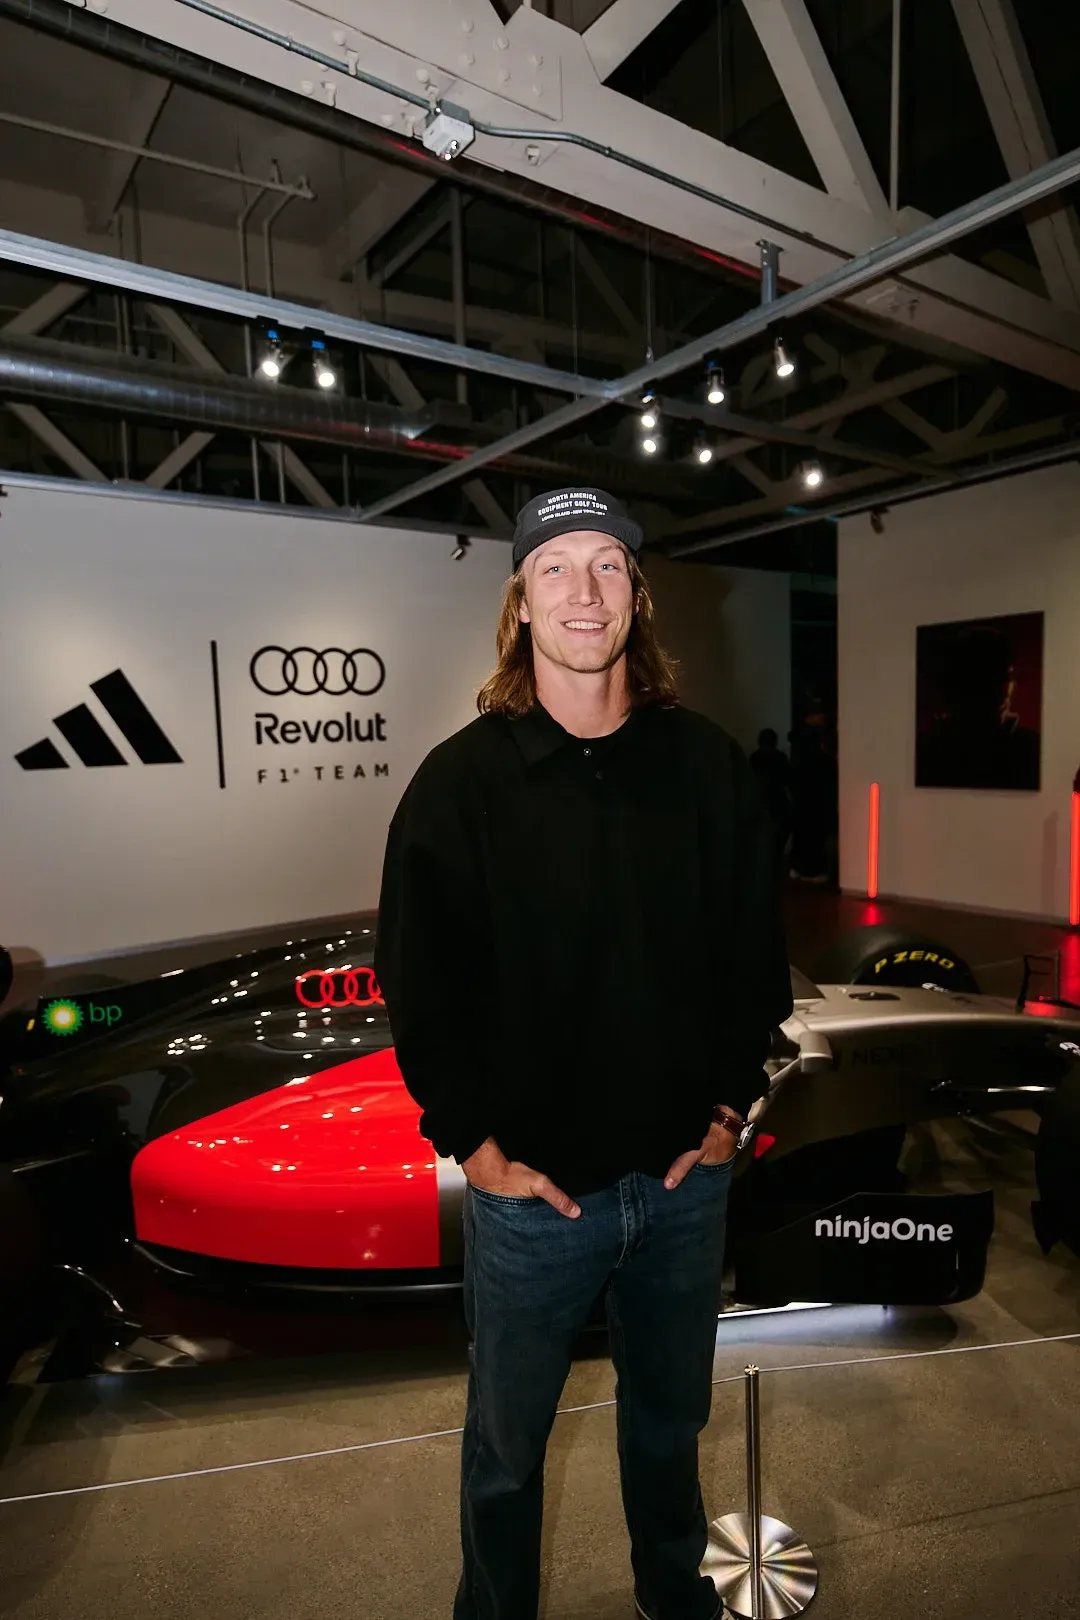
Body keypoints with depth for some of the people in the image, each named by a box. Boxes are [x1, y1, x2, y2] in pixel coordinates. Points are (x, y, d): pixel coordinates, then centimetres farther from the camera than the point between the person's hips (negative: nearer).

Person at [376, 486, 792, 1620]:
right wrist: (473, 1143, -9)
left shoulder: (708, 764, -3)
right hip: (530, 1186, -2)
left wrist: (731, 1103, 2)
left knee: (672, 1411, 27)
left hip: (685, 1173, 3)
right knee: (506, 1440, 20)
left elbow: (756, 949, 4)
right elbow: (418, 981, -8)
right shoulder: (461, 780, -11)